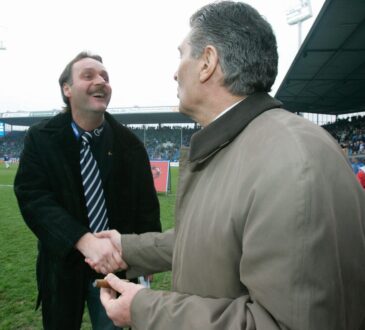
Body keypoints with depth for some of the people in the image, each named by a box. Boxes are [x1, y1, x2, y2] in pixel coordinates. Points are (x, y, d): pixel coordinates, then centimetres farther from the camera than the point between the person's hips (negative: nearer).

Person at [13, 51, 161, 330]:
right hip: (63, 264, 0)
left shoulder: (129, 143, -4)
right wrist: (85, 241, -33)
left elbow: (146, 204, 0)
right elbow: (33, 197, -19)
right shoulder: (41, 139, -8)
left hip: (116, 263, 1)